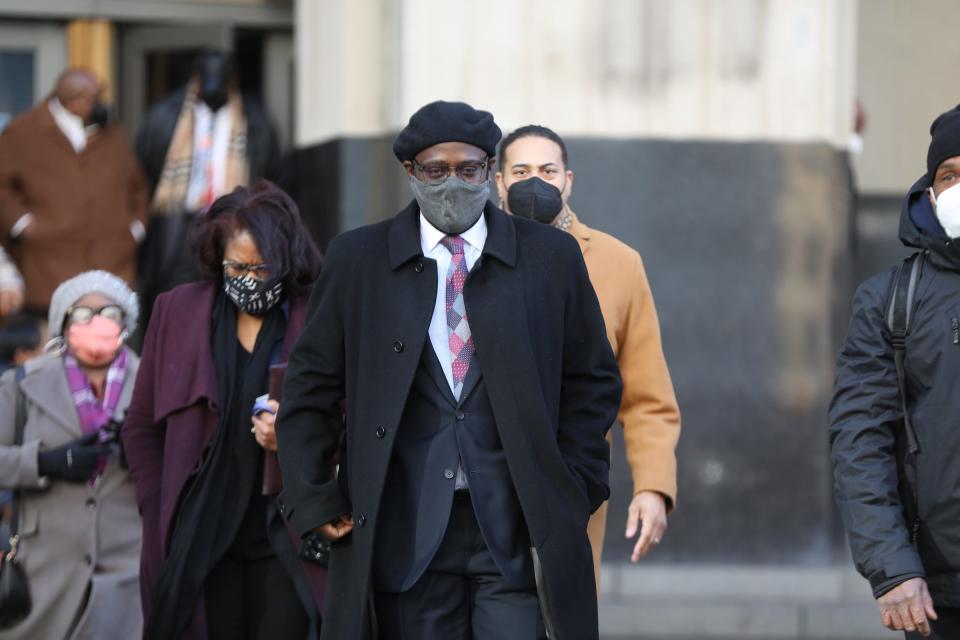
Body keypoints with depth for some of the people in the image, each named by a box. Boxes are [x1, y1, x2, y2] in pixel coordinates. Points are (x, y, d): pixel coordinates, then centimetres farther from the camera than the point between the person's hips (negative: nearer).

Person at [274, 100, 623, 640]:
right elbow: (310, 388, 11)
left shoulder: (551, 257, 7)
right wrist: (314, 499, 3)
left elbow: (593, 382, 13)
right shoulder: (357, 260, 7)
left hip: (514, 529, 0)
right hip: (406, 530, 1)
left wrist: (574, 489, 5)